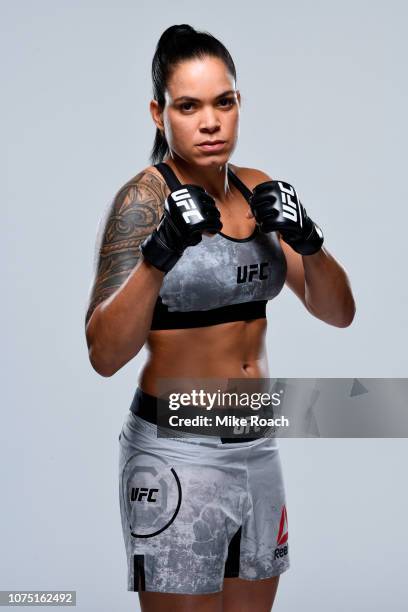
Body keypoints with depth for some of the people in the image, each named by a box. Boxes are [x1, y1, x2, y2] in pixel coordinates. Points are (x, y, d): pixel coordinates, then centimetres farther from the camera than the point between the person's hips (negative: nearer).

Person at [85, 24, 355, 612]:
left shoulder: (258, 190, 5)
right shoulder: (144, 198, -13)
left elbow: (338, 312, 2)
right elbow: (105, 354, -22)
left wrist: (307, 242, -17)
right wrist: (160, 254, -36)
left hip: (258, 446, 6)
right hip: (176, 451, -6)